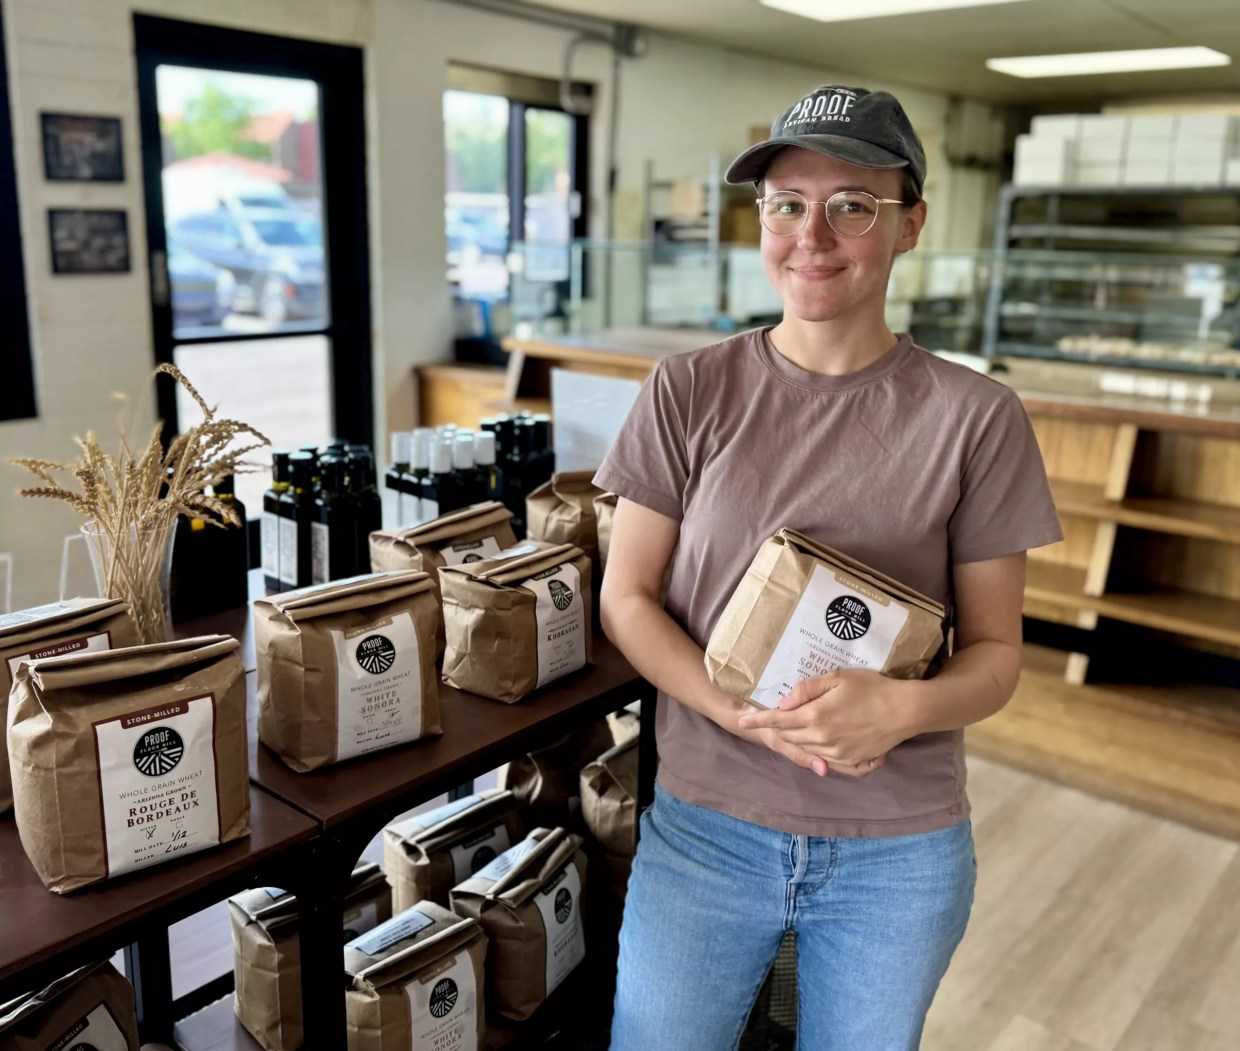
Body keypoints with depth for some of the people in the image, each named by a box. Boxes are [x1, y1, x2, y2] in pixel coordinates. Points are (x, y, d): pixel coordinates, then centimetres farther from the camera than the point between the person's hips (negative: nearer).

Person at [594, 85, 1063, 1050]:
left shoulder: (976, 418, -7)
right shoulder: (689, 393, -6)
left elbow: (995, 650, -2)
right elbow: (627, 598, -3)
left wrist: (904, 706, -24)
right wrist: (741, 712, -19)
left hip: (899, 851, 1)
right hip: (704, 824, 0)